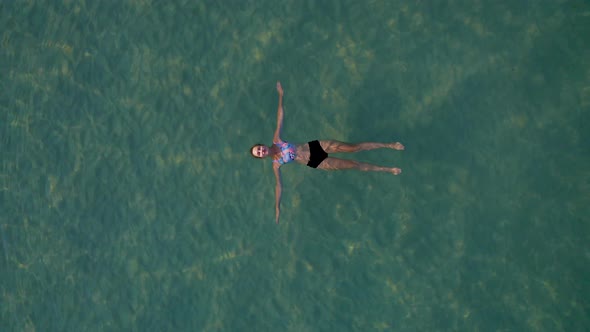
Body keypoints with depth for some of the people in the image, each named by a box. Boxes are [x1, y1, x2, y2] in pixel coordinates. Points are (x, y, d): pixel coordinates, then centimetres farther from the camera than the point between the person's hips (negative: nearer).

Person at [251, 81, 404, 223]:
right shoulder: (276, 164, -7)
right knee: (352, 164, -5)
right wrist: (277, 208, -5)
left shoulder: (276, 141, -4)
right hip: (315, 163, -2)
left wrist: (280, 95, -8)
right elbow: (278, 185, -4)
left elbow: (280, 118, -4)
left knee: (353, 147, -7)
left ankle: (389, 145, 6)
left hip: (315, 146, 2)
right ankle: (387, 169, 10)